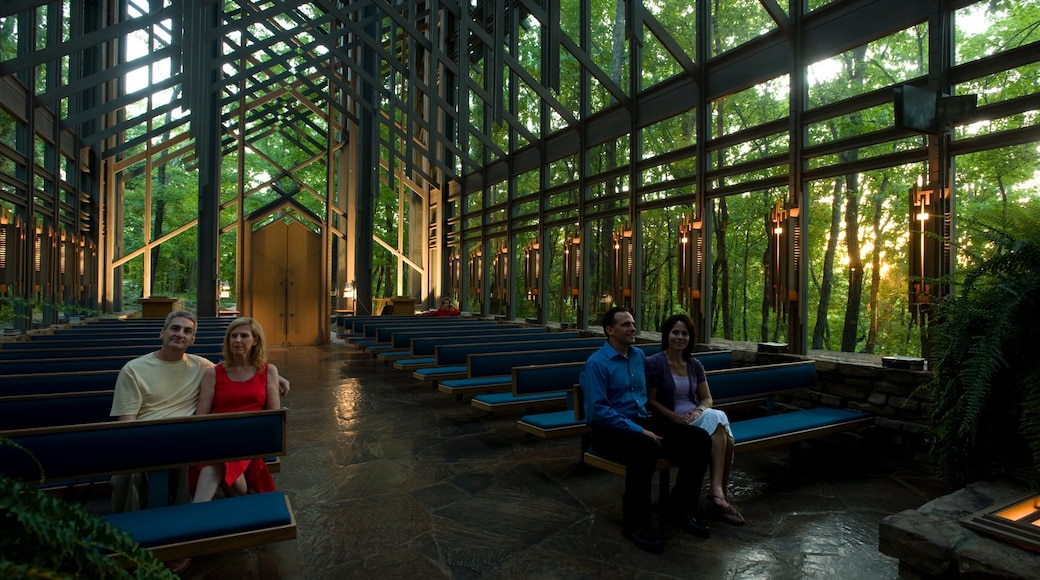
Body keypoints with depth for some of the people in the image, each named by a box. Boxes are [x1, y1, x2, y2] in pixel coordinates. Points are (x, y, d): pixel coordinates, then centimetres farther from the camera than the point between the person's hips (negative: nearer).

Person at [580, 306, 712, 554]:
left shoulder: (639, 355, 11)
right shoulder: (596, 363, -12)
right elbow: (598, 411, -19)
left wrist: (646, 422, 13)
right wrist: (639, 431, -24)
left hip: (641, 420, 8)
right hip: (609, 430, -7)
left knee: (699, 438, -9)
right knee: (646, 448, -39)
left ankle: (679, 509, 6)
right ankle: (635, 524, -19)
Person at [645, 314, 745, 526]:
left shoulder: (695, 365, 10)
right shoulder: (654, 363, -7)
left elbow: (707, 398, 12)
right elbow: (651, 401, -8)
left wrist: (699, 411, -11)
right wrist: (676, 417, -21)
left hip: (697, 418, 5)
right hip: (671, 423, -5)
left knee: (727, 439, -28)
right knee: (718, 420, -31)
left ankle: (720, 495, -18)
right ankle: (718, 493, -30)